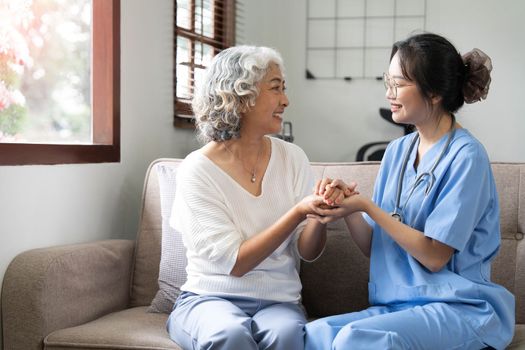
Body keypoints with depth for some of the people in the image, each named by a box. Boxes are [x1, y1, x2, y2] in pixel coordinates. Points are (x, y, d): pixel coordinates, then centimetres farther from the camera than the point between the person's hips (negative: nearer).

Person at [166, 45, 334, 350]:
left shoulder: (292, 159, 3)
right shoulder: (198, 169, -9)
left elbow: (308, 252, 3)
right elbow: (234, 262, -14)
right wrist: (298, 211, -23)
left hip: (279, 301, 2)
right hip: (209, 299, -2)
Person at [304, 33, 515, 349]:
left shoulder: (466, 156, -10)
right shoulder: (397, 151, 10)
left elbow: (435, 256, -13)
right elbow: (373, 248, 10)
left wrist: (366, 206, -15)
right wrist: (347, 205, -8)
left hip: (459, 308, -5)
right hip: (398, 304, 5)